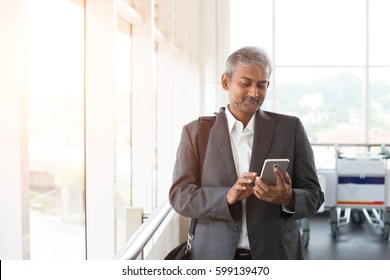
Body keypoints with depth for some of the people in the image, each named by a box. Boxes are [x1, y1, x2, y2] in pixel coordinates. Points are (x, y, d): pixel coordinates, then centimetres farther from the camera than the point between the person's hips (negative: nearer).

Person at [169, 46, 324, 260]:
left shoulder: (290, 128, 0)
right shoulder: (196, 131, 0)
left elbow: (313, 195, -1)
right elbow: (179, 196, -6)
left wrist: (288, 198, -22)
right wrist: (228, 196, -23)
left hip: (275, 256, 0)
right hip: (215, 257, 0)